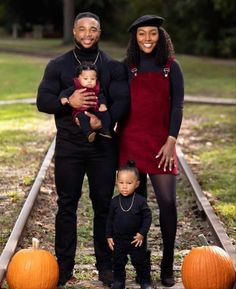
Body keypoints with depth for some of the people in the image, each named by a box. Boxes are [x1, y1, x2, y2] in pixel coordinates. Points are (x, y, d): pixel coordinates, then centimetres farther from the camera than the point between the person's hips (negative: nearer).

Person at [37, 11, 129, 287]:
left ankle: (105, 265, 13)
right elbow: (42, 100, -1)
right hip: (68, 146, 0)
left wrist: (103, 121, -25)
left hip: (103, 146, 0)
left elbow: (122, 101, -5)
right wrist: (68, 101, -21)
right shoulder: (58, 65, 6)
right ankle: (64, 267, 9)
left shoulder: (113, 66, 6)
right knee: (66, 206, 2)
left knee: (104, 205, 3)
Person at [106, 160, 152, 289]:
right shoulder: (115, 201, -5)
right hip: (118, 240, 3)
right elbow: (110, 219, 3)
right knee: (118, 262, 13)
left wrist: (142, 233, -13)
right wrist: (109, 236, 1)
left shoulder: (140, 201, -13)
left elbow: (147, 217, -8)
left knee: (140, 262, 8)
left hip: (136, 240, -3)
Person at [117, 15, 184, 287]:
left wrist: (171, 142, -7)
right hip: (130, 141, 1)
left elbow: (177, 107, 1)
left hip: (161, 142, -1)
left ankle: (167, 265, 3)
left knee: (167, 202, -8)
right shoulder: (126, 67, 6)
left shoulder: (171, 67, 5)